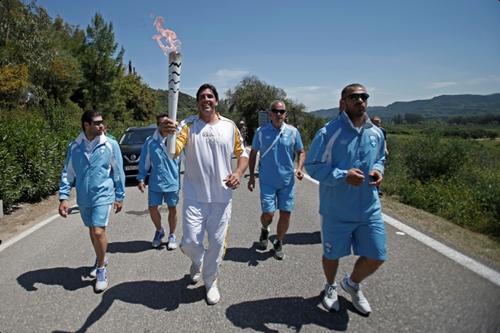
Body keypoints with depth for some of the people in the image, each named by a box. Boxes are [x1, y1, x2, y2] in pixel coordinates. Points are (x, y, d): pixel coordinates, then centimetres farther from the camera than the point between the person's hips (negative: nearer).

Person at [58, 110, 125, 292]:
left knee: (98, 232, -10)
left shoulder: (110, 144, -9)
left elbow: (118, 172, -3)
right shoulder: (74, 146, -2)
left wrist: (119, 197, 0)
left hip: (103, 196, -3)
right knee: (92, 231, 18)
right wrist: (63, 197, -6)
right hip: (83, 198, 4)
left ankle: (101, 270, 11)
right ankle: (101, 259, 41)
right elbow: (67, 173, 2)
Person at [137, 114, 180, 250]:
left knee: (172, 209, 11)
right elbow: (144, 162, 3)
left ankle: (172, 236, 30)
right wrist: (141, 179, 1)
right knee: (152, 208, 8)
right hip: (155, 183, 1)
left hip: (173, 182, -1)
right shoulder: (150, 142, -4)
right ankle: (159, 231, 36)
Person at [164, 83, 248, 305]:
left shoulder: (230, 126, 3)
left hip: (222, 197, 2)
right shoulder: (188, 125, -3)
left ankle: (211, 282, 32)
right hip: (194, 197, -1)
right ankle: (197, 262, 37)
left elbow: (242, 154, 11)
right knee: (190, 242, 0)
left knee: (217, 242, 9)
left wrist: (238, 173, -9)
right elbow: (174, 151, -19)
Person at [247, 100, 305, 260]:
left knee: (285, 214, 5)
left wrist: (299, 168, -10)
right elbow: (253, 153, 7)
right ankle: (264, 230, 31)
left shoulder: (293, 131, 0)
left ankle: (278, 244, 27)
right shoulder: (261, 131, -2)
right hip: (267, 181, -1)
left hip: (287, 181, 2)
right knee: (268, 213, -6)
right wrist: (251, 176, 4)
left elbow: (301, 152, 9)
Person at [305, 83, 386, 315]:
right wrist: (343, 176, -25)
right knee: (332, 254, 15)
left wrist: (378, 170, -5)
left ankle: (352, 283, 42)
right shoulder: (329, 132, -15)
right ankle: (331, 287, 48)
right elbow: (312, 166, -13)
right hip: (336, 210, -4)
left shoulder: (376, 133, 2)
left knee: (376, 256, 10)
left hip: (369, 208, 5)